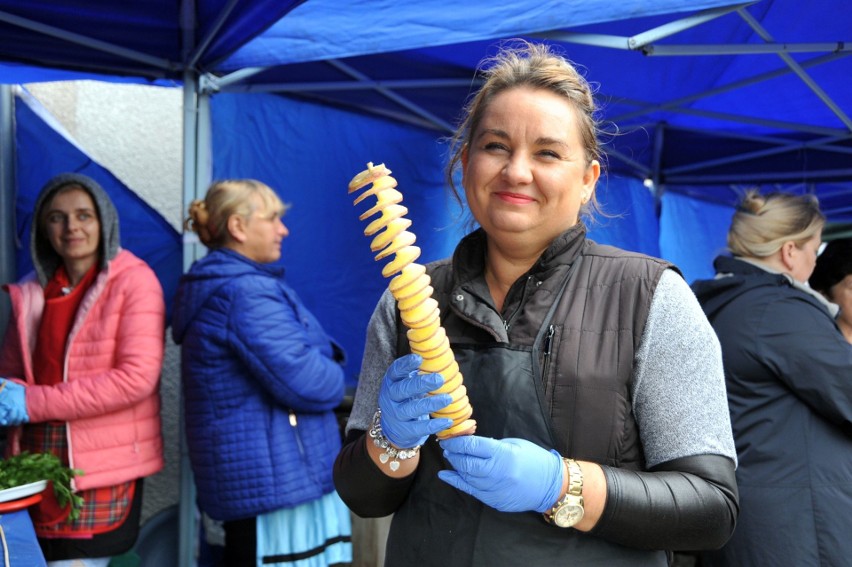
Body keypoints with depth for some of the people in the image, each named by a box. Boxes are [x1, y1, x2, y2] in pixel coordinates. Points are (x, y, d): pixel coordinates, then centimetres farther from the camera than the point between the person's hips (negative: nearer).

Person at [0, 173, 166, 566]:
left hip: (102, 474, -5)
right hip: (38, 468, 5)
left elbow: (137, 378, -15)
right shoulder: (32, 291, 10)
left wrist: (34, 402, -16)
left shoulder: (134, 280, -7)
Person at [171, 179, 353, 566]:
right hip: (277, 478, -10)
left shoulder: (214, 290, 15)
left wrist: (322, 369, 1)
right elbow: (304, 382, -23)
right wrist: (333, 378, -2)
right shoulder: (246, 291, -17)